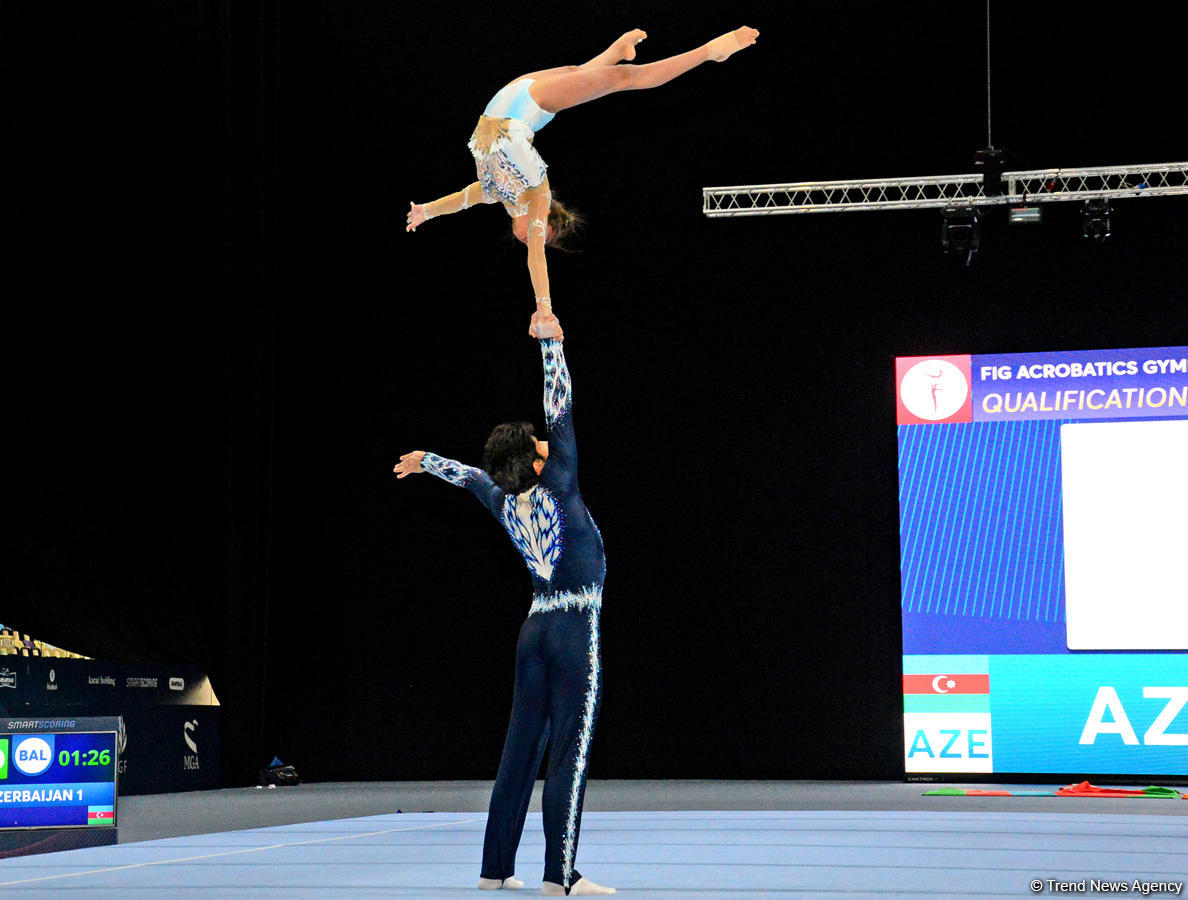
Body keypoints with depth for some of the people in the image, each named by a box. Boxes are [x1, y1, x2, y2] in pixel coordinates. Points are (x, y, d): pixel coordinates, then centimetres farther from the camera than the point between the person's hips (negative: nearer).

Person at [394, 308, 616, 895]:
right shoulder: (554, 492, -11)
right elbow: (560, 413, -15)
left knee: (521, 748, 10)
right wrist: (551, 343, -13)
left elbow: (473, 476, 28)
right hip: (575, 629, -7)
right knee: (571, 752, -9)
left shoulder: (507, 504, 7)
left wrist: (425, 462, 46)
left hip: (536, 627, 7)